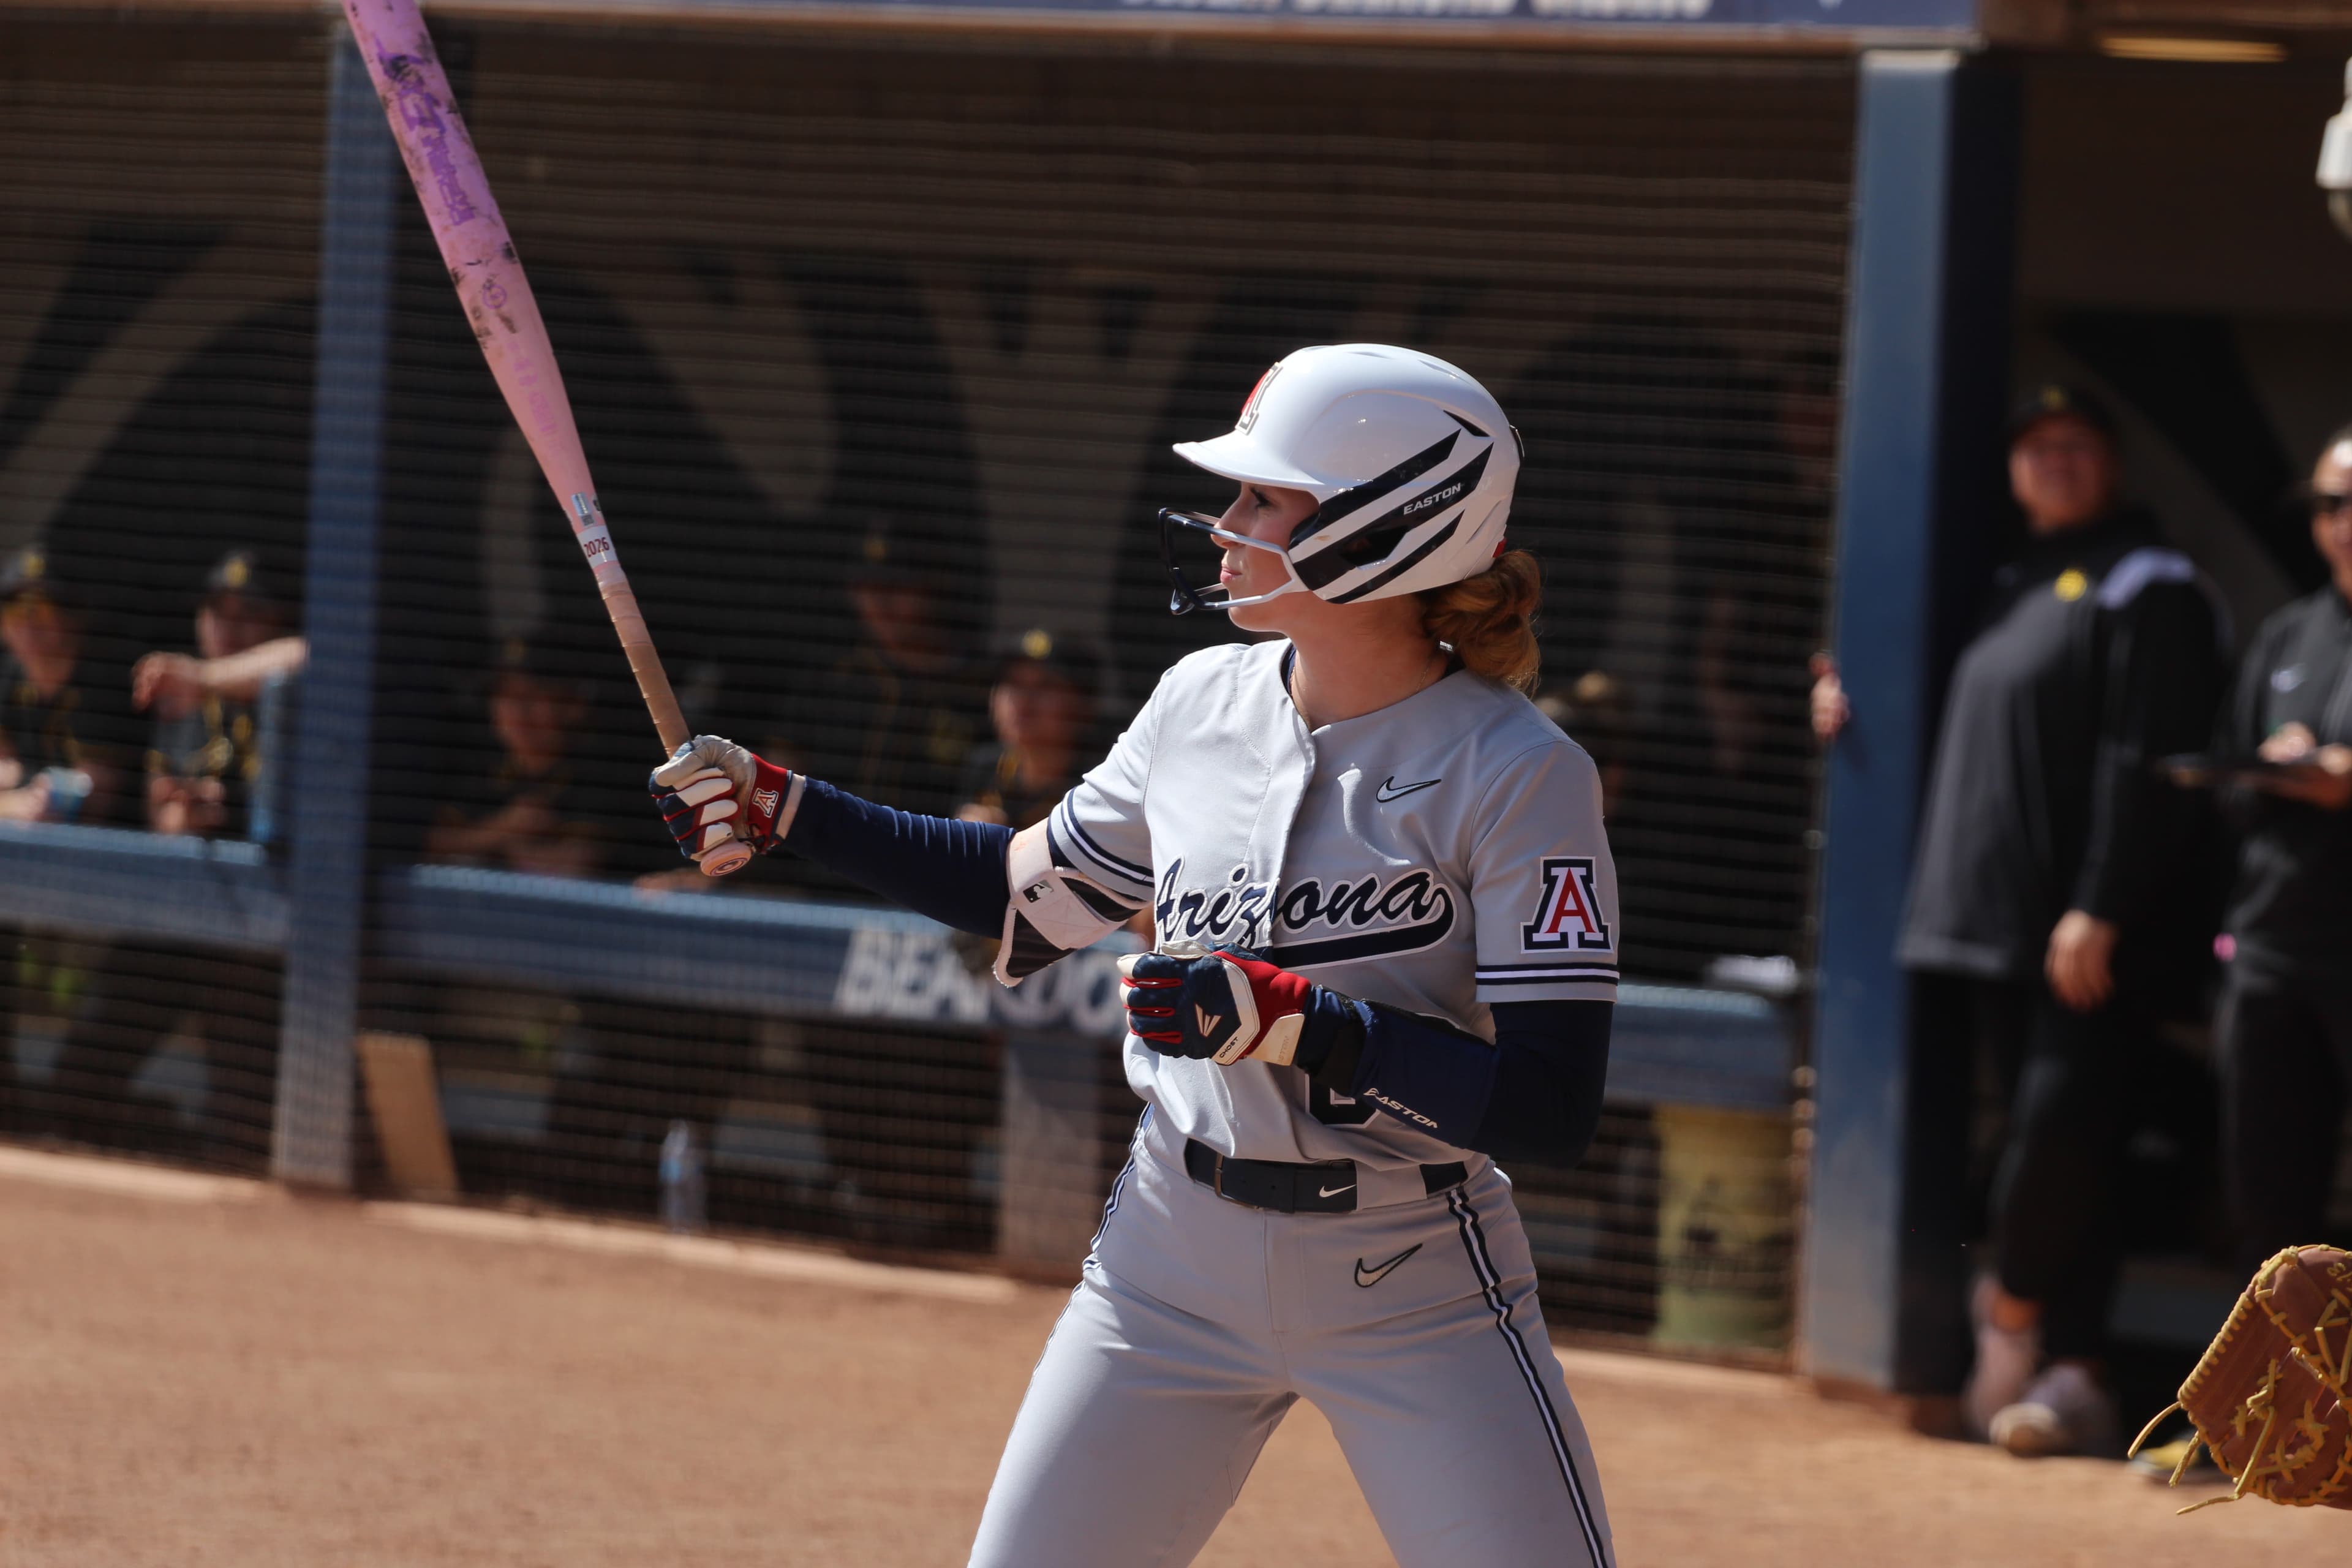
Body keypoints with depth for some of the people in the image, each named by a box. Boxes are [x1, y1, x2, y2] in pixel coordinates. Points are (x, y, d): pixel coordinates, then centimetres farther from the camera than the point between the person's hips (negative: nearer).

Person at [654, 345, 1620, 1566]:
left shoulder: (1519, 776, -16)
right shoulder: (1202, 703, 2)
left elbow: (1553, 1111, -21)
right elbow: (1032, 893, 19)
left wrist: (1298, 1023, -28)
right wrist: (779, 809, 13)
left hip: (1412, 1283, -5)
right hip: (1173, 1259, 5)